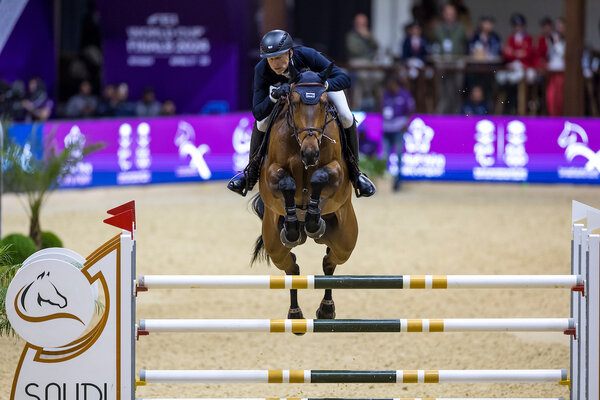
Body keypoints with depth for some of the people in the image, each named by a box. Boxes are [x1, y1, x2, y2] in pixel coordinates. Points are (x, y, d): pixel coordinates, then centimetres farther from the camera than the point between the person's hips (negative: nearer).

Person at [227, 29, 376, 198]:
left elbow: (344, 79, -43)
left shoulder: (307, 55, -42)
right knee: (261, 123, -17)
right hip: (286, 88, 1)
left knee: (346, 119, -21)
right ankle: (251, 173, 7)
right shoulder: (262, 70, -36)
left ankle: (354, 172, 1)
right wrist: (274, 97, -56)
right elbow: (257, 113, -36)